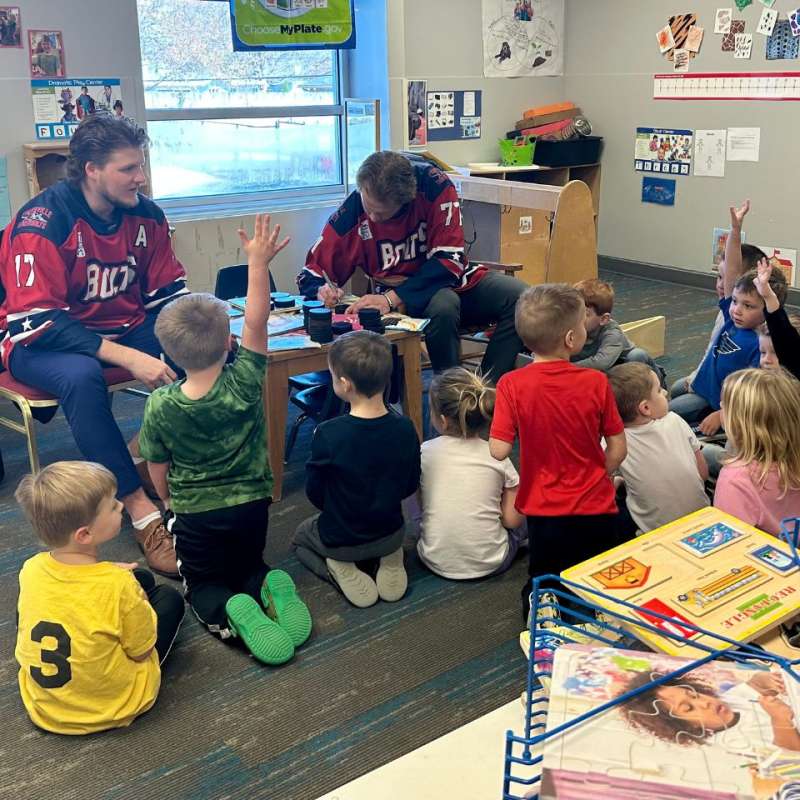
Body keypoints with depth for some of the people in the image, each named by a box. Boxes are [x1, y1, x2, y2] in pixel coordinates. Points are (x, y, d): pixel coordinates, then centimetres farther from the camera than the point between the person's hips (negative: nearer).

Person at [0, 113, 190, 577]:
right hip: (41, 341, -5)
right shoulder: (42, 223, -21)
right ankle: (141, 510, -33)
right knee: (81, 376, -39)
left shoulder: (145, 215, -4)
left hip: (126, 328, 5)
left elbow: (171, 293, 4)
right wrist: (125, 356, -36)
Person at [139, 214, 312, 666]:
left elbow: (158, 469, -3)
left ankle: (231, 613, -18)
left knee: (204, 585, 18)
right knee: (248, 568, 26)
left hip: (195, 514, -1)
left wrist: (171, 502, 16)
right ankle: (270, 587, -11)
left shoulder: (160, 407, -15)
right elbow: (256, 321, -16)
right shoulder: (244, 385, -19)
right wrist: (259, 263, -20)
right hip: (250, 505, 1)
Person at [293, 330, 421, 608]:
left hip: (339, 541, -3)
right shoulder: (405, 428, -18)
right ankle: (389, 560, 9)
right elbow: (410, 486, -4)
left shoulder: (328, 434, -29)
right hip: (391, 534, 3)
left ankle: (341, 570, 3)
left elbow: (314, 492, -13)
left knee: (301, 535, 30)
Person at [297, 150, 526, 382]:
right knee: (444, 306, -36)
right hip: (397, 297, -2)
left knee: (519, 296, -24)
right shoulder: (352, 211, -16)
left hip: (451, 282, 2)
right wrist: (321, 290, -28)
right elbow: (310, 274, -3)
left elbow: (448, 260, -22)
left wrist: (392, 298, -31)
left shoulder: (434, 185, -20)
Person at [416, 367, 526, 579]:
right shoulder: (498, 456, -12)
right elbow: (512, 520, -8)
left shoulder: (424, 453, -11)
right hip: (490, 563, -1)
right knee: (524, 516, 24)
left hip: (436, 562, 2)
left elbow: (421, 504, 3)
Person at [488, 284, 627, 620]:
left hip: (543, 510, 0)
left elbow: (499, 450, -13)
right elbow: (618, 449, -4)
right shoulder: (596, 382, -10)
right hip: (596, 507, 0)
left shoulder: (511, 385, -13)